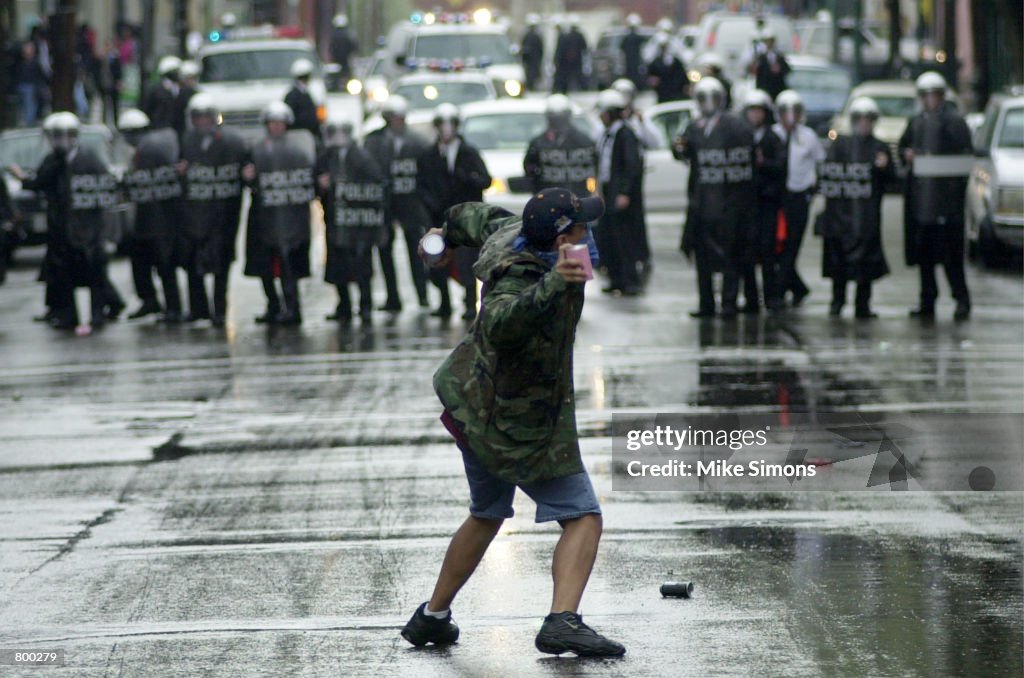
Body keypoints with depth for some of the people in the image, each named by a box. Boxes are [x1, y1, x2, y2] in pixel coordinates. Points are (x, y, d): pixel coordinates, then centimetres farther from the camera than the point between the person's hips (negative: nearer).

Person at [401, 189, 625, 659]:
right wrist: (554, 285, -70)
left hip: (472, 403, 10)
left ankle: (432, 617, 36)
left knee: (486, 515, 27)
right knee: (583, 519, -7)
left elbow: (482, 218, 15)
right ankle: (562, 620, -24)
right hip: (520, 426, -10)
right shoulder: (520, 282, -34)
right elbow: (502, 322, -57)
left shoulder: (513, 232, -8)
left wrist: (449, 234, 38)